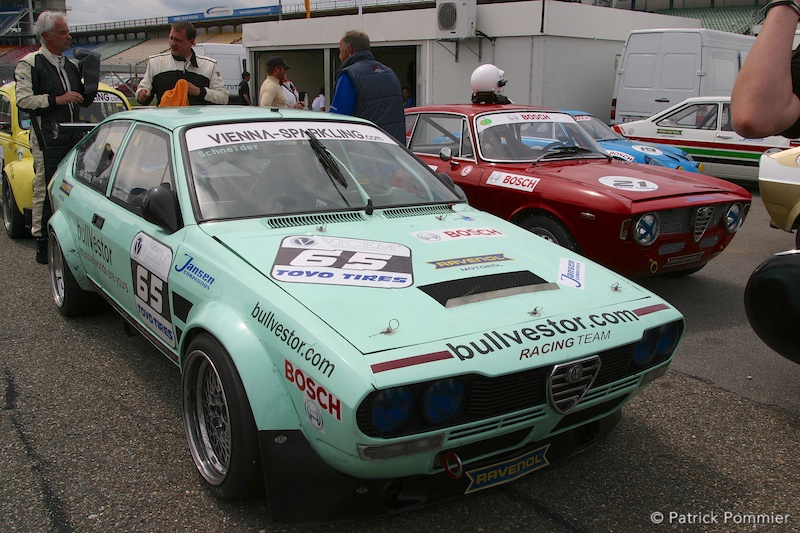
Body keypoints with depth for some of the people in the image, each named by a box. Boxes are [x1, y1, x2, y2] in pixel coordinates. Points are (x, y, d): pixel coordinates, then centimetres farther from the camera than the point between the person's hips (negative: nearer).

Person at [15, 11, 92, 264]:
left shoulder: (70, 66, 18)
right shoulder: (29, 64, -2)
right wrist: (57, 100, -17)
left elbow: (83, 102, 22)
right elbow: (23, 100, -12)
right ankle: (43, 245, 3)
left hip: (73, 138, 6)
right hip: (47, 140, -6)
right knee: (46, 191, -3)